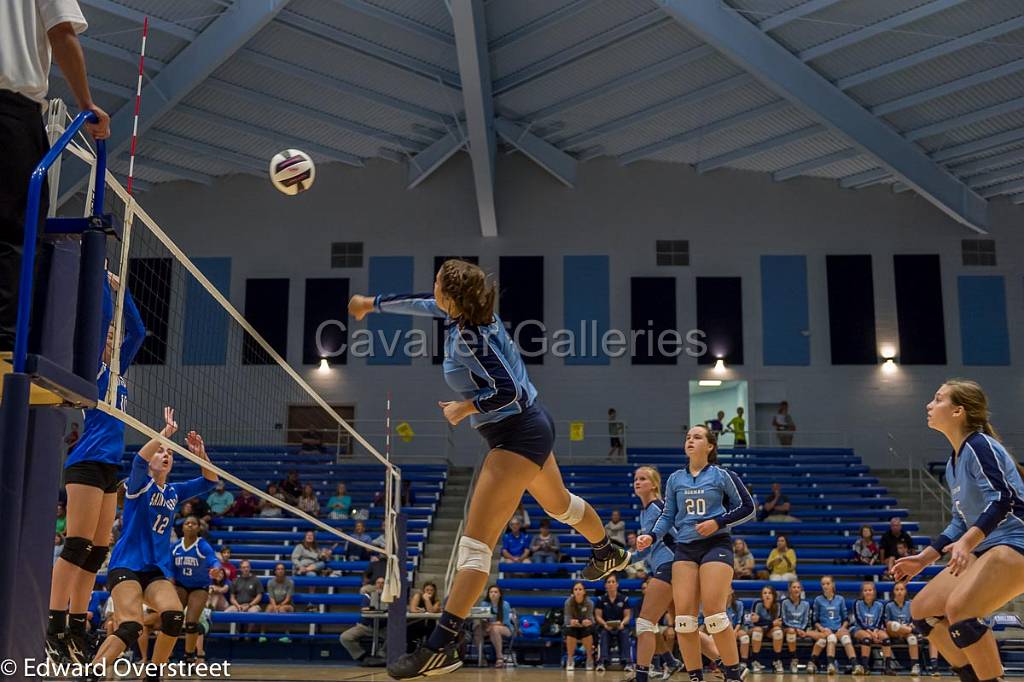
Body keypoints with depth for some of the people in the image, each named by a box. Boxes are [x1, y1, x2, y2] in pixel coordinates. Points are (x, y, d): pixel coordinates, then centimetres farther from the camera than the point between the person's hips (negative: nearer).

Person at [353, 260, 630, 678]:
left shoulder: (466, 337, -23)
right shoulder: (463, 311, 1)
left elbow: (506, 391, -26)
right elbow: (421, 303, 19)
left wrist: (463, 408, -16)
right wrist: (372, 303, 28)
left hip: (516, 435, -10)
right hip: (533, 425, 10)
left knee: (476, 540, -16)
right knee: (558, 504, 34)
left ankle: (441, 647, -21)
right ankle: (608, 553, 59)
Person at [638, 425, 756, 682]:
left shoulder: (722, 475, 0)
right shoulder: (675, 479, 11)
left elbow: (747, 507, 2)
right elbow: (667, 516, 15)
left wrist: (718, 522, -11)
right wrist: (651, 536, -2)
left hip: (716, 545, -4)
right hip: (684, 548, 4)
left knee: (714, 614, -14)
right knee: (683, 616, -5)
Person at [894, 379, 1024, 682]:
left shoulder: (979, 445, -13)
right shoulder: (953, 464, 15)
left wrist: (968, 542, -36)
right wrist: (924, 558, 18)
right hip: (986, 549, 10)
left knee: (959, 609, -28)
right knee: (923, 609, 6)